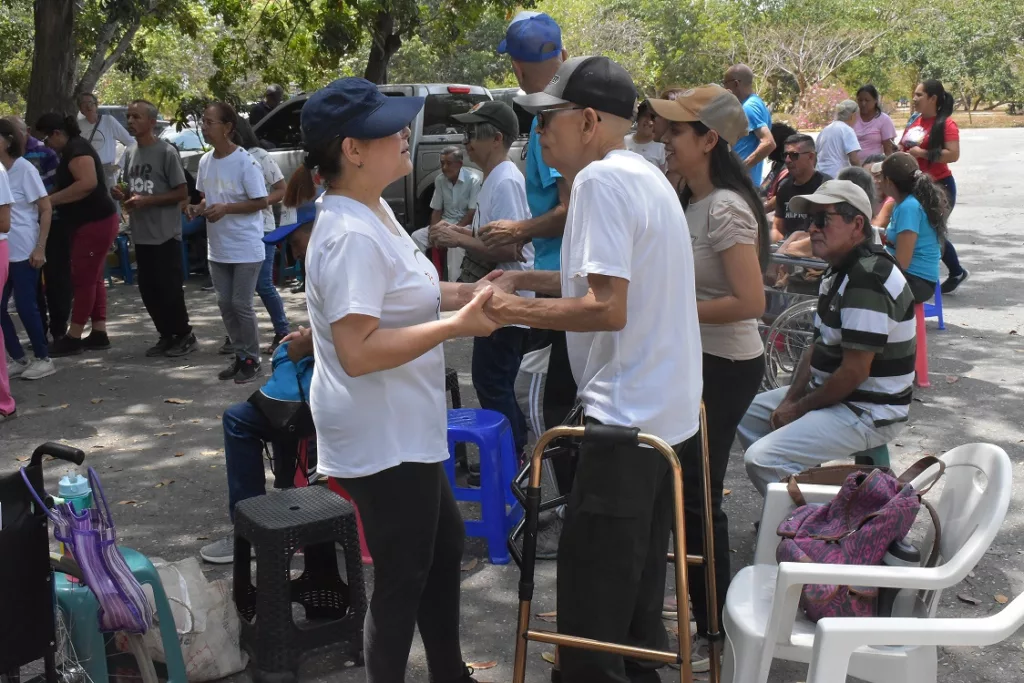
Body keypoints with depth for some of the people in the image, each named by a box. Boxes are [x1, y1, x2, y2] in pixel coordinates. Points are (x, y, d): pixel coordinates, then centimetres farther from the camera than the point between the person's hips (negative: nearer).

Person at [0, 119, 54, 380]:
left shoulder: (24, 169, -9)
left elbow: (46, 209, -8)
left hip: (23, 251, -5)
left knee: (25, 305, -3)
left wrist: (40, 248, -13)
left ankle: (43, 359, 11)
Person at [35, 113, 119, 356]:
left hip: (96, 223, -11)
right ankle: (99, 334, 15)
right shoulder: (72, 150, 17)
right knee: (92, 278, 11)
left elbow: (88, 183, -28)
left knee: (83, 279, -6)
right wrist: (53, 198, 10)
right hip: (90, 223, 11)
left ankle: (73, 338, -1)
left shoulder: (76, 149, -15)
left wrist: (50, 199, -23)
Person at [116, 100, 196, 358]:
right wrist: (123, 195, 0)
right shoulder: (130, 153, 11)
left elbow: (182, 193, -10)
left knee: (169, 289, -3)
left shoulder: (166, 152, -10)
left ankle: (185, 335, 13)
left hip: (165, 235, -7)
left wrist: (147, 200, -17)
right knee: (147, 290, 9)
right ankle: (167, 335, 21)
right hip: (141, 235, 7)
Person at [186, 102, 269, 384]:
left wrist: (226, 208, -22)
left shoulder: (245, 162, -15)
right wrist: (196, 208, -4)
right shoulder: (205, 161, 6)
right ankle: (239, 355, 23)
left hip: (246, 249, -7)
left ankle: (252, 359, 11)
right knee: (225, 304, 10)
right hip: (217, 248, 7)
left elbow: (260, 201, -14)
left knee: (241, 304, -3)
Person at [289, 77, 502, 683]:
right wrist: (454, 326, -27)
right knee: (404, 577, 5)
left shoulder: (374, 211, 6)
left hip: (404, 429, 11)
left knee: (445, 543, 24)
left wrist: (468, 293, 5)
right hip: (382, 437, -11)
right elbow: (357, 351, -31)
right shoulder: (350, 236, -26)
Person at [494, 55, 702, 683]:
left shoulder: (601, 179, -17)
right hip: (673, 415, 10)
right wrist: (530, 279, 16)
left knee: (592, 605, 0)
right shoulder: (647, 175, 13)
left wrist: (514, 310, -13)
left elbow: (607, 309, -24)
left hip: (626, 422, -10)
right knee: (639, 594, 20)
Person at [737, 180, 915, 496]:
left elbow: (854, 372, -25)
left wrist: (799, 408, -13)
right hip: (835, 395, 11)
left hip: (869, 413, -11)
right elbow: (817, 346, 14)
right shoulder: (839, 271, 11)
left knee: (761, 458, -24)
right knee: (746, 413, 16)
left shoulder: (868, 279, -23)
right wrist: (790, 400, 0)